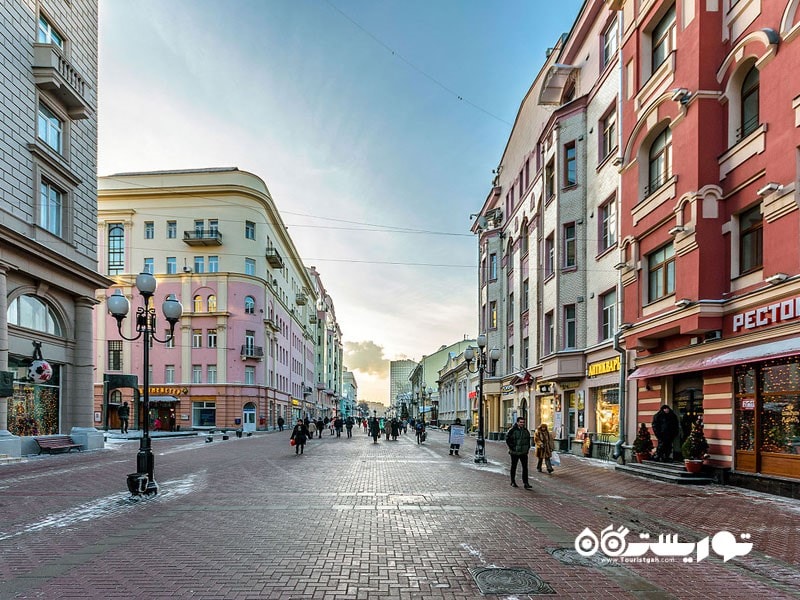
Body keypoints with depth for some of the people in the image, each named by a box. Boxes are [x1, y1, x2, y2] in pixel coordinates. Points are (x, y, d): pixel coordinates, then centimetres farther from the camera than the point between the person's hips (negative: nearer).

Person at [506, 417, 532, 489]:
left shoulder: (526, 430, 6)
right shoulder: (512, 430, -11)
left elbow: (528, 439, 20)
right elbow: (507, 439, -7)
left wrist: (528, 448, 12)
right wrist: (511, 447, -11)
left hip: (524, 452, 4)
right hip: (515, 452, -4)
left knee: (525, 467, -3)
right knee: (513, 467, 9)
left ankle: (526, 483, -2)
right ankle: (513, 482, 22)